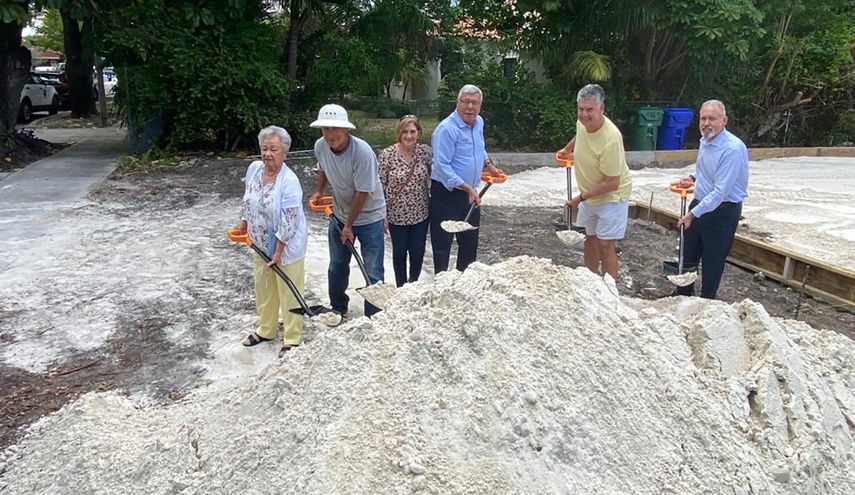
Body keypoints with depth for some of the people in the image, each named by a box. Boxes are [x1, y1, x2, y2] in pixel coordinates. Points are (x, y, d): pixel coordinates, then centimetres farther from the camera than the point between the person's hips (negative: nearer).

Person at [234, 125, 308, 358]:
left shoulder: (289, 181, -25)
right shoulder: (253, 168, -3)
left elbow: (289, 221, -24)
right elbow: (247, 199, 15)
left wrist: (278, 251, -22)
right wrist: (243, 222, 19)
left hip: (286, 246, -7)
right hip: (260, 243, 7)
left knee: (288, 292, 5)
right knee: (263, 288, 20)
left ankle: (292, 339, 20)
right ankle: (265, 330, 39)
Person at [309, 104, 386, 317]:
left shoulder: (362, 152, -31)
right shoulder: (320, 146, -12)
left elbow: (362, 193, -24)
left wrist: (349, 225, -16)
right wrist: (319, 192, 15)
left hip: (368, 216, -6)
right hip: (339, 214, 6)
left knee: (373, 272, -2)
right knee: (337, 266, 19)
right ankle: (338, 308, 39)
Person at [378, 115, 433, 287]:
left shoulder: (425, 151, -5)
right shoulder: (387, 155, -13)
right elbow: (380, 187, -9)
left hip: (420, 213, 3)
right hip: (397, 214, -2)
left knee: (418, 253, 12)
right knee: (400, 253, 13)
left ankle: (413, 284, 37)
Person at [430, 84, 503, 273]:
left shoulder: (479, 122, 6)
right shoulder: (446, 129, -20)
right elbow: (442, 166, -24)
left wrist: (490, 166, 14)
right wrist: (467, 188, -25)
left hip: (471, 193, 8)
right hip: (446, 194, -8)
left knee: (470, 242, 17)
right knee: (443, 244, -1)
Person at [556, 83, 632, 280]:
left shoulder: (610, 138, -34)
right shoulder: (582, 122, -12)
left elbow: (611, 183, -28)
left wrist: (582, 197, -22)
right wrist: (567, 149, 25)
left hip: (611, 195, -8)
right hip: (589, 193, 8)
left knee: (606, 244, -8)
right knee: (590, 238, 18)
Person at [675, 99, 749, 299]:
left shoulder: (733, 148, -25)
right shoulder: (704, 140, 2)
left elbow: (720, 191, -27)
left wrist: (694, 213, -24)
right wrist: (694, 179, 3)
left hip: (722, 211, -9)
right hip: (700, 204, 9)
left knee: (712, 263, 6)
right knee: (688, 255, 21)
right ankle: (683, 296, 40)